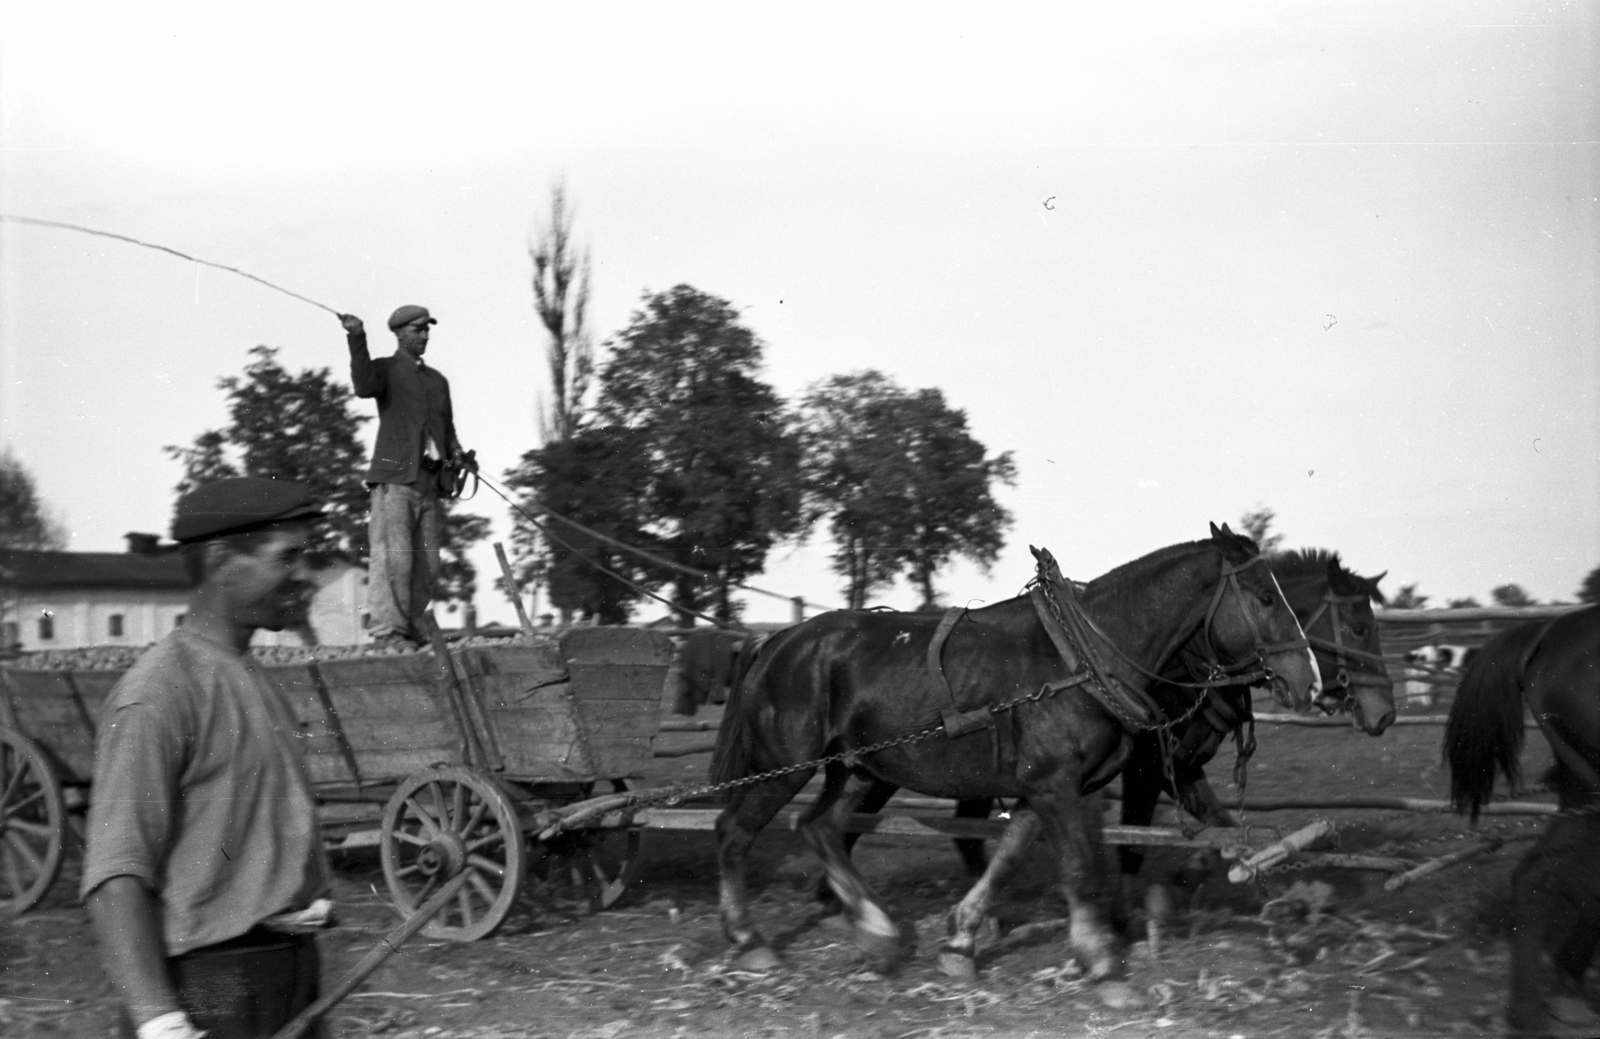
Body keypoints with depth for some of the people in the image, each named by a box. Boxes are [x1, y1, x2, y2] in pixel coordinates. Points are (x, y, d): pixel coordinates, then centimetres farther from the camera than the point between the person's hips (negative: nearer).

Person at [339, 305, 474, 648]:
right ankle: (387, 632, -15)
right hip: (396, 478, -6)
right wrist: (357, 340, -27)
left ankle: (413, 631, 8)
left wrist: (457, 454, 5)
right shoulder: (386, 369, 8)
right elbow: (364, 387, -16)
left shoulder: (437, 380, 25)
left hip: (431, 481, 6)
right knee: (394, 556, -14)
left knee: (427, 564, 2)